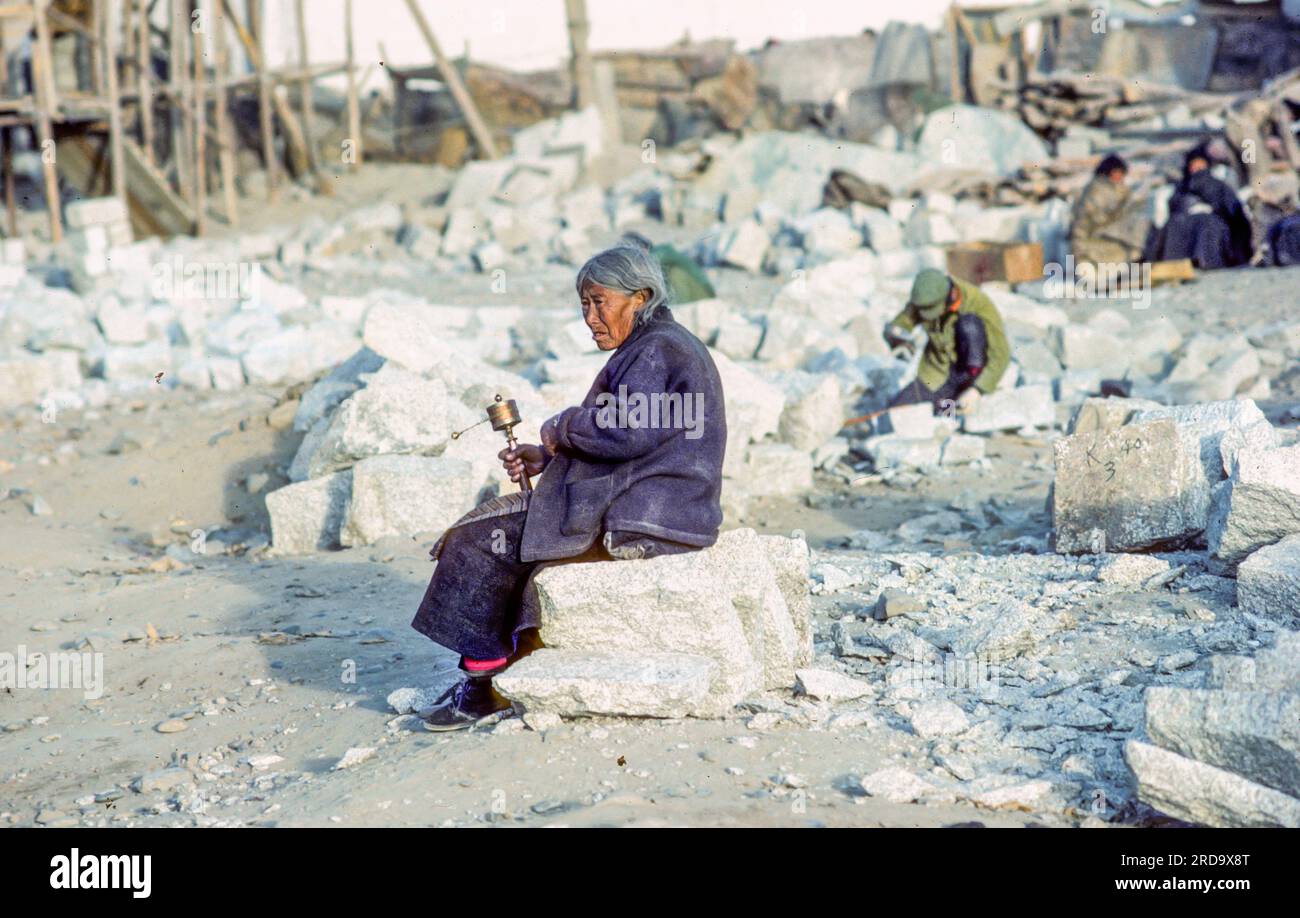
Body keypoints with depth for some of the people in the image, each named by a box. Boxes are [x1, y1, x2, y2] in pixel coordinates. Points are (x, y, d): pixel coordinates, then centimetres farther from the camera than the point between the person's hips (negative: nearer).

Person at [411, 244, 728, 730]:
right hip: (653, 506, 11)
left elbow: (624, 431, -28)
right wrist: (545, 457, 7)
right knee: (504, 524, 19)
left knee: (484, 535, -6)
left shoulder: (656, 350, -14)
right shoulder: (655, 347, 18)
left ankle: (484, 681, 5)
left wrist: (563, 428, -9)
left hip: (641, 519, -11)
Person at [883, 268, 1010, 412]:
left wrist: (976, 390, -36)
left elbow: (1001, 354, -26)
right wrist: (893, 333, -29)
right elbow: (898, 325, -3)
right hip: (939, 377, 2)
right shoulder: (925, 299, -12)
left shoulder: (980, 305, -24)